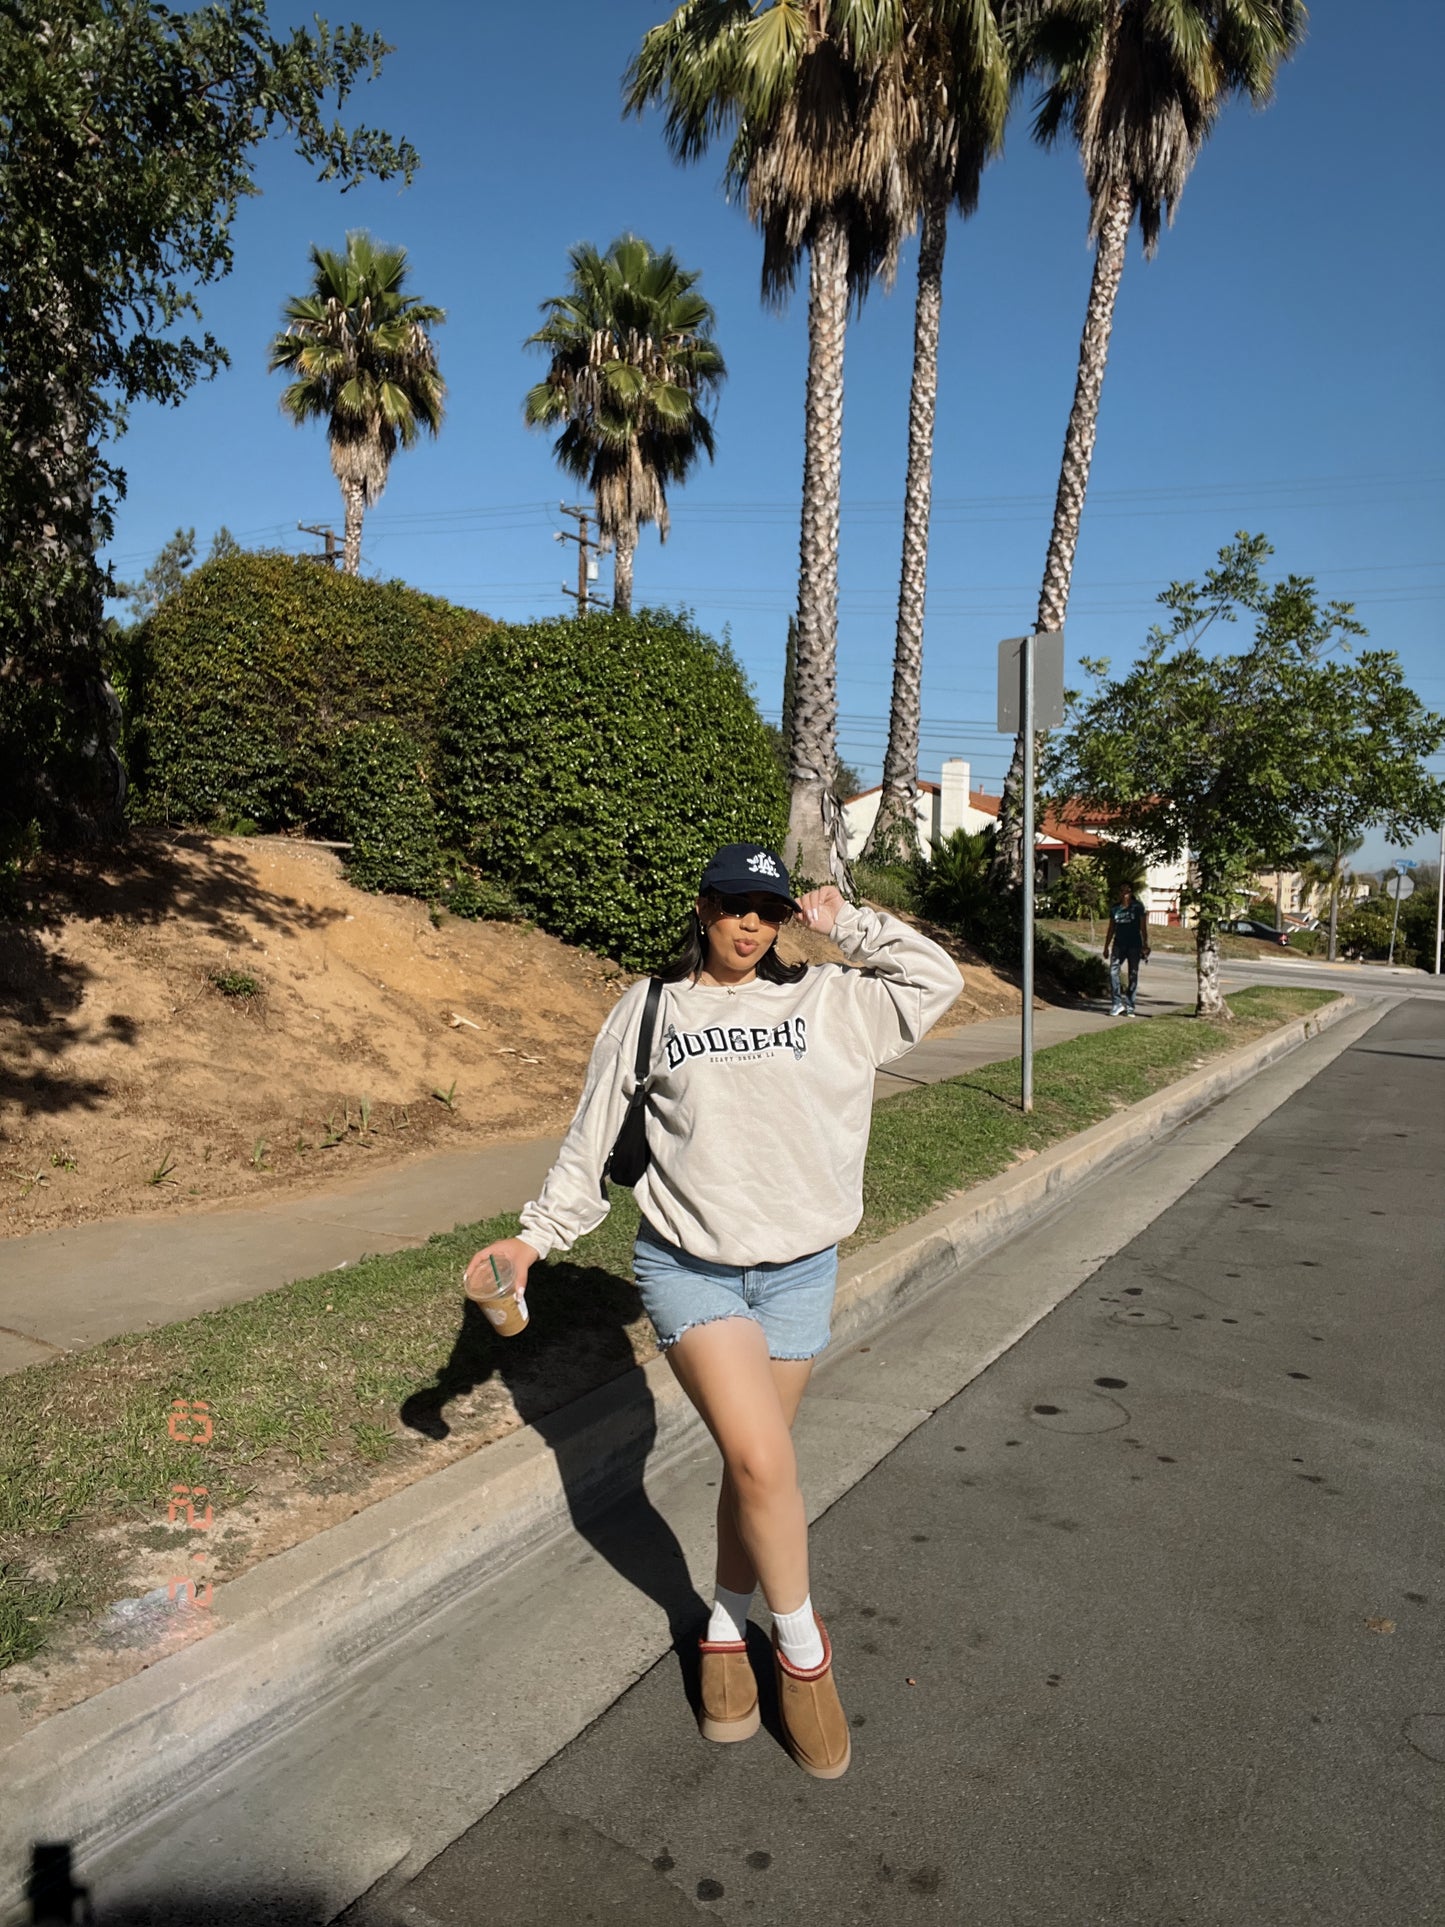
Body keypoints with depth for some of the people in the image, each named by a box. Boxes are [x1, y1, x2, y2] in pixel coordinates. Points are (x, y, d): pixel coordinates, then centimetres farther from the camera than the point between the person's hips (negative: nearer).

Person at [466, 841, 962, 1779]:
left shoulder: (824, 1000, 4)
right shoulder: (649, 1012, 2)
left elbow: (936, 981, 4)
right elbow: (594, 1138, 8)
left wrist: (848, 924, 1)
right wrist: (536, 1236, 6)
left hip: (798, 1270, 2)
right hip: (689, 1266, -2)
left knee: (754, 1463, 13)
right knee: (762, 1460, -17)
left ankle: (726, 1627, 39)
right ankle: (802, 1646, 10)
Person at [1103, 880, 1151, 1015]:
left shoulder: (1138, 907, 0)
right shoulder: (1115, 909, 9)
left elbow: (1143, 928, -1)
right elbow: (1111, 929, 14)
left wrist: (1145, 945, -9)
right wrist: (1106, 947, 12)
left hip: (1134, 945, -2)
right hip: (1119, 945, 3)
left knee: (1133, 975, 2)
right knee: (1113, 972, -12)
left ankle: (1130, 1007, 8)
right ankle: (1118, 1004, -7)